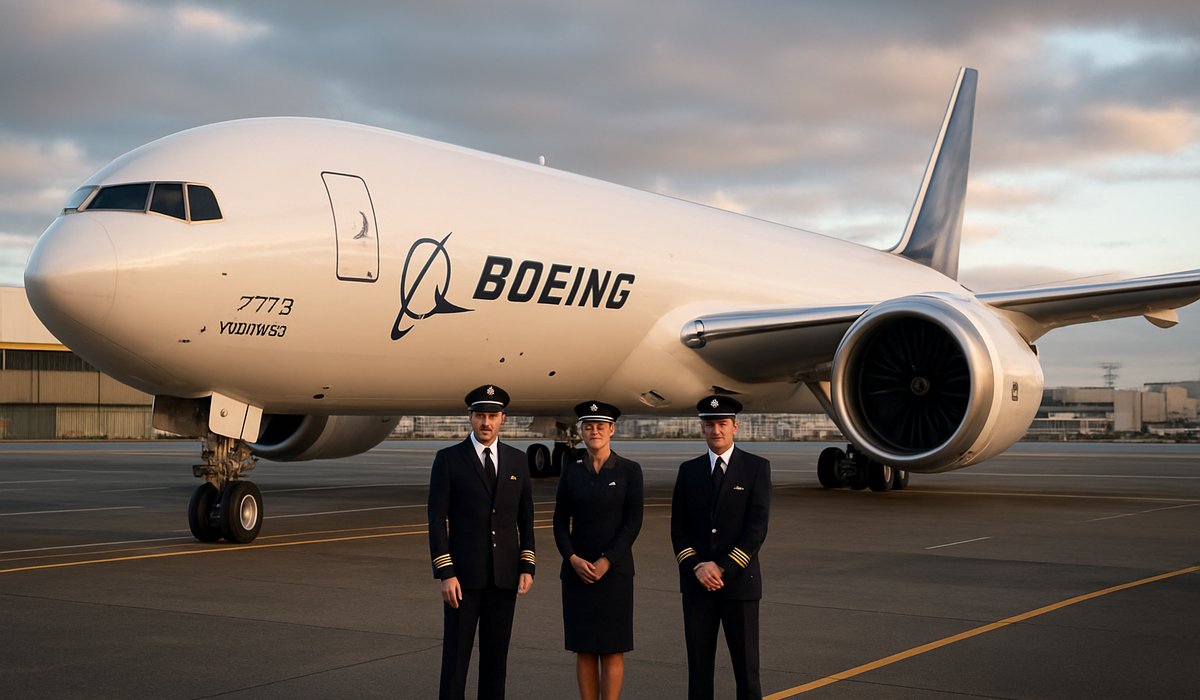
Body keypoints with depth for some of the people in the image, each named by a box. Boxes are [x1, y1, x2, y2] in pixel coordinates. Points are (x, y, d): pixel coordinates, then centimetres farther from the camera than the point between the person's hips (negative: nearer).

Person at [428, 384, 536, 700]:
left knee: (496, 653, 9)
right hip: (463, 573, -3)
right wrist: (445, 574, -14)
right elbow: (437, 520, -7)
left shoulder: (517, 460, 7)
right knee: (456, 654, 0)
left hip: (504, 574, 3)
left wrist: (527, 567, 1)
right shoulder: (448, 459, -5)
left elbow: (525, 518, 10)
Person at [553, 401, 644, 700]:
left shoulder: (630, 470, -4)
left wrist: (606, 563, -17)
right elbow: (560, 523, 3)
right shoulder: (571, 472, 5)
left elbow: (633, 523, -9)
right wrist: (573, 559, -13)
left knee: (612, 648, 0)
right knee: (584, 647, 5)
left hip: (614, 570, -3)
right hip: (577, 569, 3)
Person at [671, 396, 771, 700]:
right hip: (696, 583, 3)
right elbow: (678, 528, 6)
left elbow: (757, 528, -9)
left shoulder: (756, 467, -2)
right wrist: (696, 567, -10)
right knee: (698, 664, 5)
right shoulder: (689, 470, 8)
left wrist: (722, 569, -14)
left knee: (746, 664, 1)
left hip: (739, 582, -3)